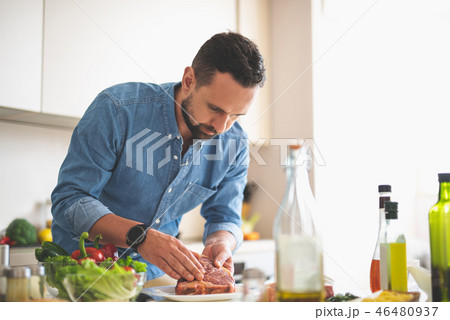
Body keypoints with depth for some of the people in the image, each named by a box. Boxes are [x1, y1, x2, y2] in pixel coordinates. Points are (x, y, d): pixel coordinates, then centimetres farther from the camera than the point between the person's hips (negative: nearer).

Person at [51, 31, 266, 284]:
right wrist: (141, 237, -37)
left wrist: (219, 243, -23)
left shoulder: (234, 145, -8)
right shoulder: (117, 110, -22)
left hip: (154, 276, 3)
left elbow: (225, 218, 2)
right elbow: (68, 201, -22)